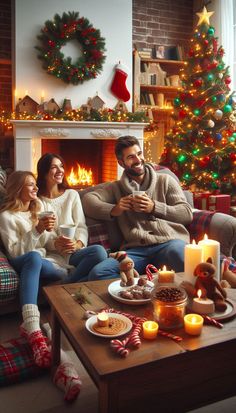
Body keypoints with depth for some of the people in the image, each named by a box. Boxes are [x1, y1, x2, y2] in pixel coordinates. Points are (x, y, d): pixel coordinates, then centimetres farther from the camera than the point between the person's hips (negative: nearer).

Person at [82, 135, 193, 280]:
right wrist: (113, 210, -5)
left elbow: (187, 213, 9)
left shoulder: (165, 180, 18)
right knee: (98, 273, -25)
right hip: (137, 249, 2)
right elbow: (88, 200, 9)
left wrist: (155, 207, -3)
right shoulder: (117, 187, 23)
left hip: (169, 241, -1)